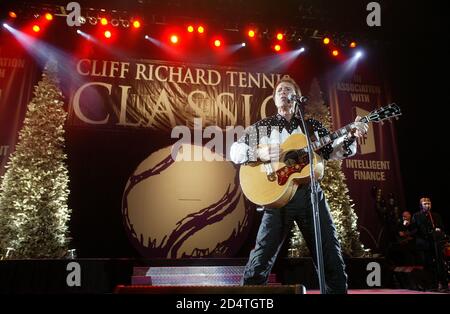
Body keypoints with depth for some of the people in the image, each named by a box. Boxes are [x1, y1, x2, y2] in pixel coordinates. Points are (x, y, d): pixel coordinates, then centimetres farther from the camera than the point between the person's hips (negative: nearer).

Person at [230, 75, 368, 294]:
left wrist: (351, 136, -6)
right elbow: (235, 151, 4)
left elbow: (332, 151, 12)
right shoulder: (261, 127, 11)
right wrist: (258, 153, -15)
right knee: (260, 261, -5)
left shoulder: (313, 125, 16)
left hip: (311, 195, 2)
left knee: (332, 260, 7)